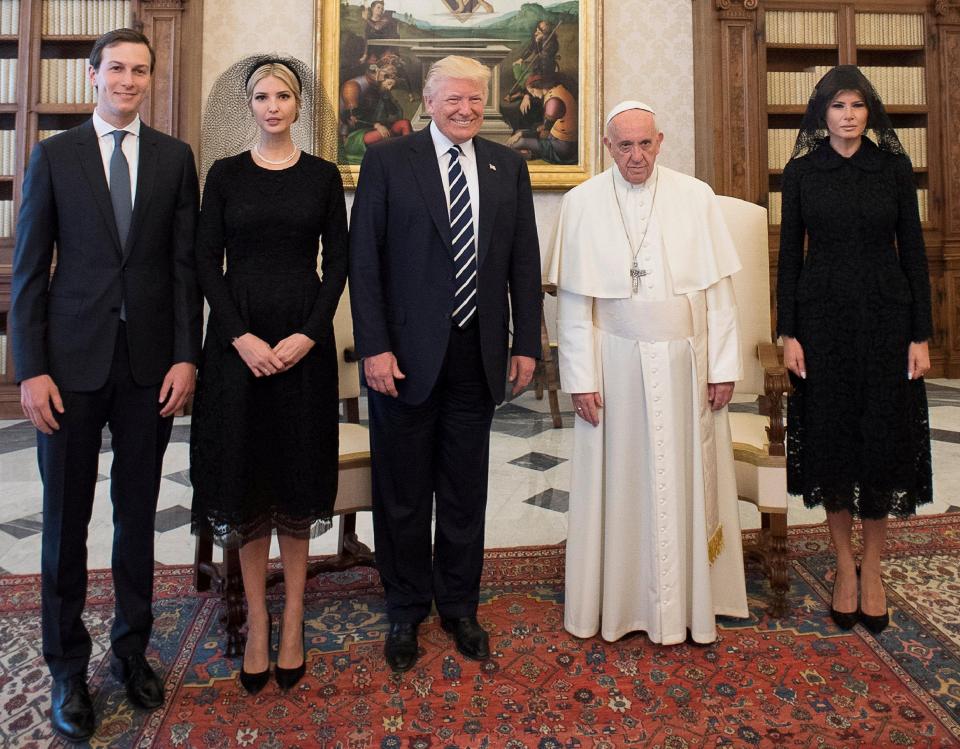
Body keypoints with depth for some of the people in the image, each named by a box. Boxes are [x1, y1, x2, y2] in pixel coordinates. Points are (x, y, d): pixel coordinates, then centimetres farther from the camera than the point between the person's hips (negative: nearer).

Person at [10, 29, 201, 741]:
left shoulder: (175, 157, 7)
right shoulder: (54, 155, 5)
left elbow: (186, 264, 3)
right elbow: (30, 269, 2)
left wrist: (186, 356, -5)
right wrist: (31, 368, -6)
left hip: (151, 362, 1)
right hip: (73, 361, 0)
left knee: (138, 513, 10)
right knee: (66, 518, 6)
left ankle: (132, 648, 28)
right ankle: (68, 668, 23)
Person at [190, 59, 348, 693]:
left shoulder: (323, 176, 6)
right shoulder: (225, 175, 7)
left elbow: (337, 263, 2)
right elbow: (207, 261, 3)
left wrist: (307, 336, -11)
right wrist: (242, 338, -10)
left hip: (305, 338, 0)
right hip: (238, 339, 1)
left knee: (298, 473, 5)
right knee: (244, 472, 4)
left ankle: (293, 619, 18)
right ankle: (257, 621, 18)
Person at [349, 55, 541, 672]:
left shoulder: (508, 167, 9)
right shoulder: (388, 160, 0)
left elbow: (524, 262, 8)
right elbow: (364, 261, -5)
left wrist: (526, 345, 3)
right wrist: (375, 348, -13)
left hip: (478, 357, 3)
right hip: (407, 355, -2)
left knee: (466, 493, 13)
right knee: (403, 494, 10)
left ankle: (460, 606, 32)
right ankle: (406, 610, 30)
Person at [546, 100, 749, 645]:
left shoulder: (695, 197, 2)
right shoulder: (582, 203, 0)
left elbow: (719, 288, 2)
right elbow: (574, 300, -2)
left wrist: (724, 366, -2)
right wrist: (581, 379, -6)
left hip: (685, 361, 1)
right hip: (616, 362, -1)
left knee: (686, 482, 9)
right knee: (620, 482, 7)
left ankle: (689, 601, 26)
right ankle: (621, 599, 23)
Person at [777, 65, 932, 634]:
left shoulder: (895, 167, 3)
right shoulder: (801, 172, 3)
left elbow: (913, 250, 2)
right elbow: (789, 255, 2)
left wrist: (921, 335, -3)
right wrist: (788, 333, -5)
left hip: (885, 315, 0)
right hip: (822, 315, 0)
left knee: (883, 437, 3)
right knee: (830, 437, 5)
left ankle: (873, 567, 21)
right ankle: (845, 562, 22)